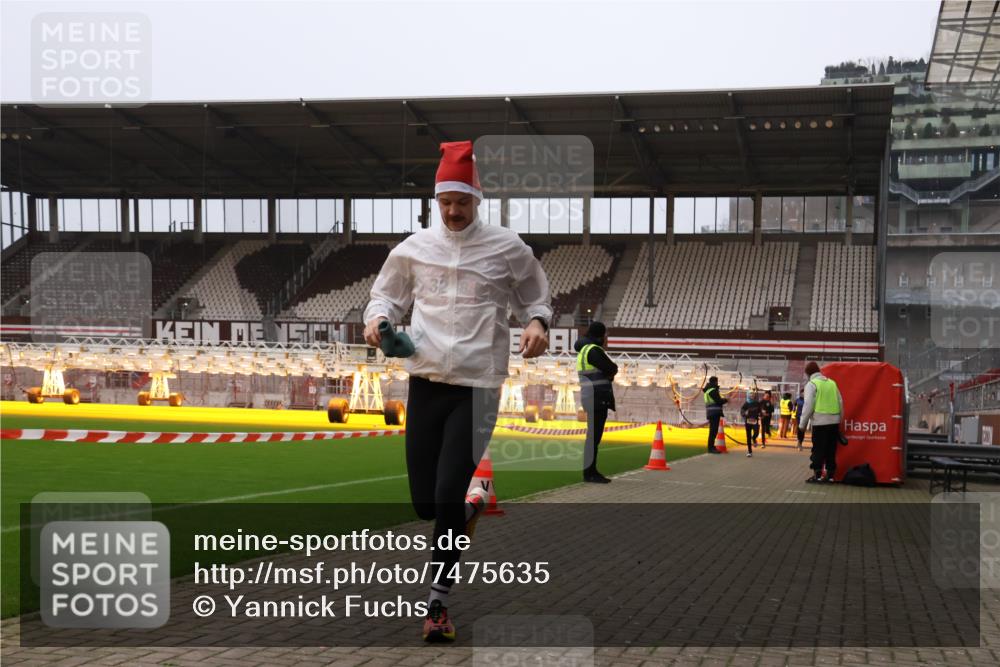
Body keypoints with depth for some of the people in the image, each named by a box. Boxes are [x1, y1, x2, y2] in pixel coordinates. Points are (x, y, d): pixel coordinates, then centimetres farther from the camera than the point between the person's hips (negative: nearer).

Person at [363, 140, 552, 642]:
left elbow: (535, 297, 12)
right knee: (424, 501, 5)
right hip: (425, 382, 3)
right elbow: (388, 295, 17)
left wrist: (537, 322, -10)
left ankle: (438, 601, 4)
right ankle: (467, 513, 43)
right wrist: (377, 318, -5)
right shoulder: (414, 247, 6)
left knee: (448, 496, -11)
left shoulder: (507, 248, 1)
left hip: (477, 387, -3)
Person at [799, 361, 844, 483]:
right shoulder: (832, 383, 13)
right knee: (831, 450, 11)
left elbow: (808, 405, -10)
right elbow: (840, 402, 14)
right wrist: (839, 419, 21)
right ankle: (830, 474, 14)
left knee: (818, 449, 0)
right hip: (834, 421, 5)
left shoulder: (811, 384, -4)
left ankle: (817, 474, -2)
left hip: (820, 422, -5)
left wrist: (803, 424, -3)